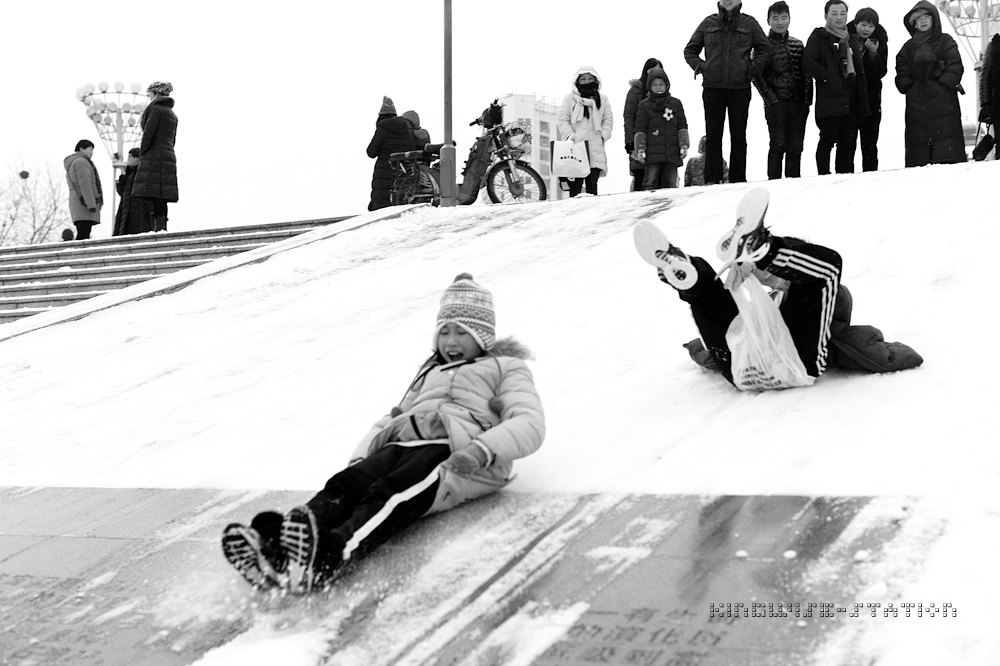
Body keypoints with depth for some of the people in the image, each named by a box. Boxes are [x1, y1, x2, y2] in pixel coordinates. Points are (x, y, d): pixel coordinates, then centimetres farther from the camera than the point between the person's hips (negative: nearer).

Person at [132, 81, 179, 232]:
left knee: (153, 199, -14)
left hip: (154, 157, -9)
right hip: (169, 156, 9)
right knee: (161, 201, 7)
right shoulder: (172, 114, 22)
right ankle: (163, 230, 4)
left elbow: (148, 133, -13)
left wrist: (142, 154, -6)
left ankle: (159, 229, -23)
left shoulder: (155, 109, -4)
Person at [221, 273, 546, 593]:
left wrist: (480, 451, -19)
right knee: (346, 483, -28)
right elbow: (392, 419, 34)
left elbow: (529, 425, 2)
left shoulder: (506, 367, 21)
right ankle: (276, 545, -55)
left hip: (455, 452, -5)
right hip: (404, 444, 6)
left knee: (391, 492, -37)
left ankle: (330, 554, -66)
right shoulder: (430, 371, 40)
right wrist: (360, 456, 10)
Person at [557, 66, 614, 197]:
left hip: (595, 148, 2)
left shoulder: (602, 99, 16)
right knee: (575, 184, -6)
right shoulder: (570, 99, 10)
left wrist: (603, 135, -2)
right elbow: (563, 120, 5)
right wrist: (570, 135, -11)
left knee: (592, 184, -3)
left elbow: (608, 120, 14)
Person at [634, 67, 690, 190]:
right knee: (650, 182, -9)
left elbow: (682, 126, 12)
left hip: (672, 152, 3)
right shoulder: (644, 105, 6)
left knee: (670, 183, 3)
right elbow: (640, 129, 3)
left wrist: (684, 145, 3)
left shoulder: (675, 103, 12)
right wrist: (640, 149, -5)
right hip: (653, 151, -3)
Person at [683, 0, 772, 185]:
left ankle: (738, 180, 4)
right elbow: (690, 50, 15)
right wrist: (700, 67, 0)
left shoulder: (749, 23, 6)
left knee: (738, 135, 2)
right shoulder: (708, 23, 9)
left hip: (740, 88, -1)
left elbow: (765, 50, 7)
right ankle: (712, 180, 0)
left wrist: (752, 69, -5)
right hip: (712, 87, 1)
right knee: (713, 135, -1)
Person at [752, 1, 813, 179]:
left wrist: (807, 99, 4)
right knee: (778, 145, -10)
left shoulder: (797, 45, 15)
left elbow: (806, 74, 14)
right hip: (776, 103, -4)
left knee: (795, 148, 3)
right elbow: (756, 75, -4)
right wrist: (769, 97, -11)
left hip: (798, 103, 4)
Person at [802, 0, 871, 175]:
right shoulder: (818, 38, 4)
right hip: (830, 98, -6)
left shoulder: (853, 40, 23)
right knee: (828, 139, -10)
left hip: (852, 100, 6)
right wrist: (828, 76, -17)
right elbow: (808, 63, -10)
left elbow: (861, 68, 33)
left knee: (849, 143, 5)